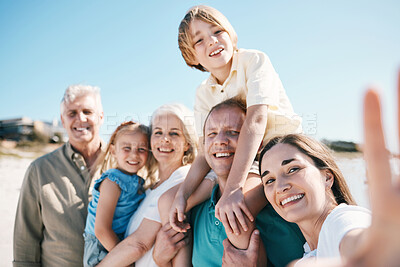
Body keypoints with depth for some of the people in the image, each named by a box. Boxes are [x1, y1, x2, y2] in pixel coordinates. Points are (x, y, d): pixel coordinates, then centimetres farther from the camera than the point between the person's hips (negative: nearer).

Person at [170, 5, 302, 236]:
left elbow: (257, 119, -30)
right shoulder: (204, 95, 2)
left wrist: (234, 187, -41)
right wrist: (182, 194, -23)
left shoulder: (254, 61, -15)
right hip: (248, 165, 6)